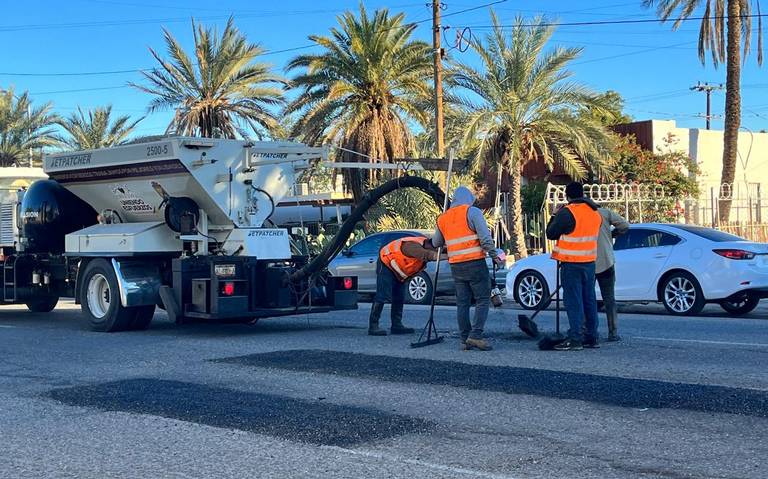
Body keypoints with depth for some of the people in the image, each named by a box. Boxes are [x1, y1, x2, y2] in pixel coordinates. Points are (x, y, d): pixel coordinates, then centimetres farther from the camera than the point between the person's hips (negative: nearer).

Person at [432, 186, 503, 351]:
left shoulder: (442, 218, 13)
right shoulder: (473, 212, -4)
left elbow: (435, 243, 24)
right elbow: (485, 238, -13)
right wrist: (494, 256, -3)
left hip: (456, 266, 5)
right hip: (475, 263, -5)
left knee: (462, 303, 9)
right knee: (483, 300, 0)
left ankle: (465, 340, 8)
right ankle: (475, 335, -12)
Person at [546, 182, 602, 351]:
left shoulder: (567, 212, -14)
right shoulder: (595, 212, 9)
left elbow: (551, 234, -7)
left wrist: (554, 218, 9)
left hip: (571, 264, -7)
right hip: (590, 262, 7)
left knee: (573, 301, -6)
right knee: (589, 299, 13)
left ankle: (575, 339, -8)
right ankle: (591, 337, 18)